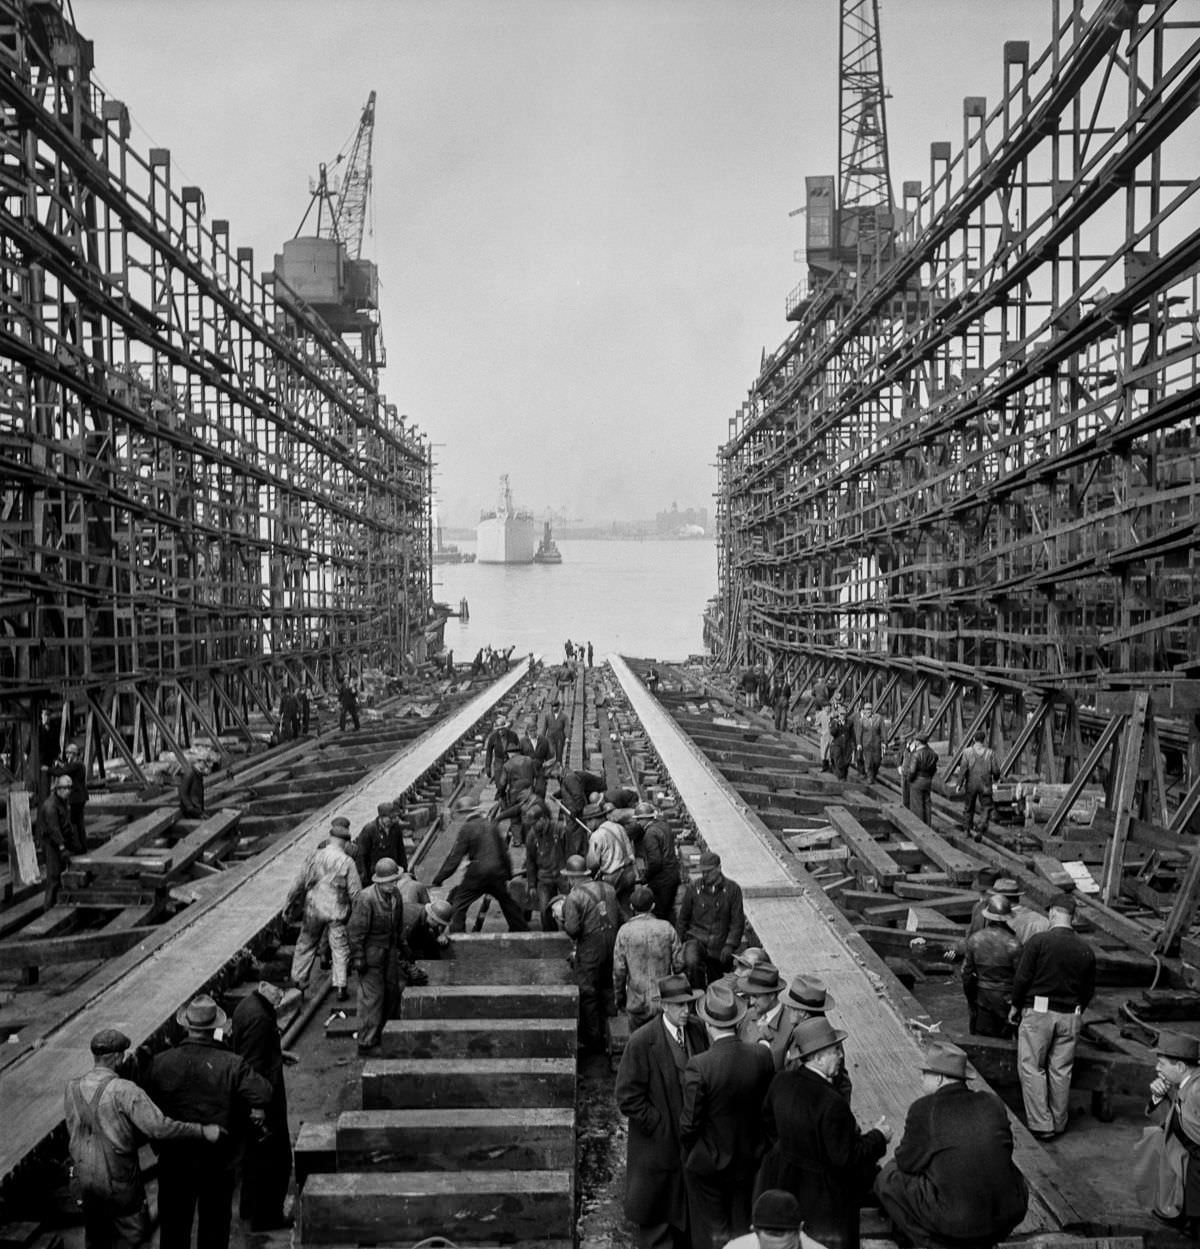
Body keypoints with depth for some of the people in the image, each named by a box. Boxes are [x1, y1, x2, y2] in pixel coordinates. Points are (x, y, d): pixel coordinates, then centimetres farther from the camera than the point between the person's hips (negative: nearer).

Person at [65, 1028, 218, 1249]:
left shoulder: (72, 1088, -2)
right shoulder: (123, 1090, -21)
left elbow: (72, 1134, 8)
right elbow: (158, 1127, -26)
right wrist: (203, 1131, -21)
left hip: (84, 1178, 6)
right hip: (119, 1179, -6)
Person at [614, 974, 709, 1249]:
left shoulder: (698, 1031, -4)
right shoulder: (641, 1042, -20)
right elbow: (628, 1098, -16)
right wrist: (661, 1127, -15)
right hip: (659, 1143, -5)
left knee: (690, 1214, 18)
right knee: (658, 1222, 9)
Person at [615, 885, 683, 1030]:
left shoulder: (625, 931, -8)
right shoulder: (667, 928, -5)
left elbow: (619, 969, -6)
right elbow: (679, 963, -2)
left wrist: (619, 997, 8)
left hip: (637, 1002, -1)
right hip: (664, 1002, 1)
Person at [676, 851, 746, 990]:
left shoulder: (732, 889, -1)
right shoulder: (693, 888, 0)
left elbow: (738, 921, 0)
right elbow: (682, 918, 10)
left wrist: (730, 945, -11)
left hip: (719, 944, 1)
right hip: (696, 938, -1)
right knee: (692, 963, -31)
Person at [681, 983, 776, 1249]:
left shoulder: (698, 1066, -27)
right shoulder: (762, 1056, -14)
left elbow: (689, 1124, -19)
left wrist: (690, 1154, 1)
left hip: (708, 1164, -4)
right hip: (748, 1160, 4)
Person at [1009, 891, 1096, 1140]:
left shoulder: (1038, 941, -11)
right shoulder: (1086, 950, 3)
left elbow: (1022, 978, -9)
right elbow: (1089, 989, 11)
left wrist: (1016, 1006, 4)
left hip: (1038, 1011, -4)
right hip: (1070, 1016, 5)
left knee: (1031, 1068, 4)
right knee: (1061, 1070, 12)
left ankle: (1041, 1125, 2)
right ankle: (1059, 1124, 20)